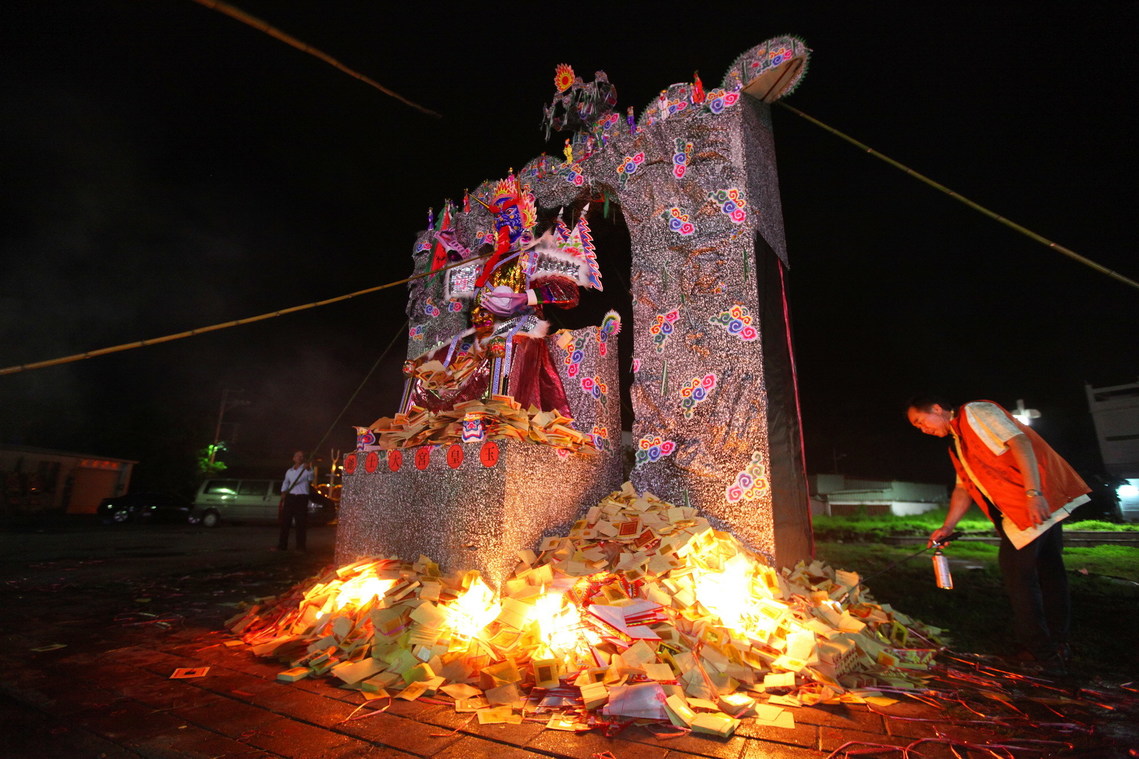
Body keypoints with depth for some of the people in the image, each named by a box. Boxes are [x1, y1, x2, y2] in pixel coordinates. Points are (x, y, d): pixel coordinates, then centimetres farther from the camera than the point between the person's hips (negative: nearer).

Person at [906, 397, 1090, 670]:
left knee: (1017, 573, -5)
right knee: (1047, 570, 14)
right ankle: (1056, 646, 24)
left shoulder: (975, 412, -7)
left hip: (1038, 501, -10)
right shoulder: (958, 446, 20)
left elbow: (1020, 442, -19)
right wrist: (947, 527, 13)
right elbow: (963, 488, 21)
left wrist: (1034, 493, -28)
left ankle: (1041, 651, 6)